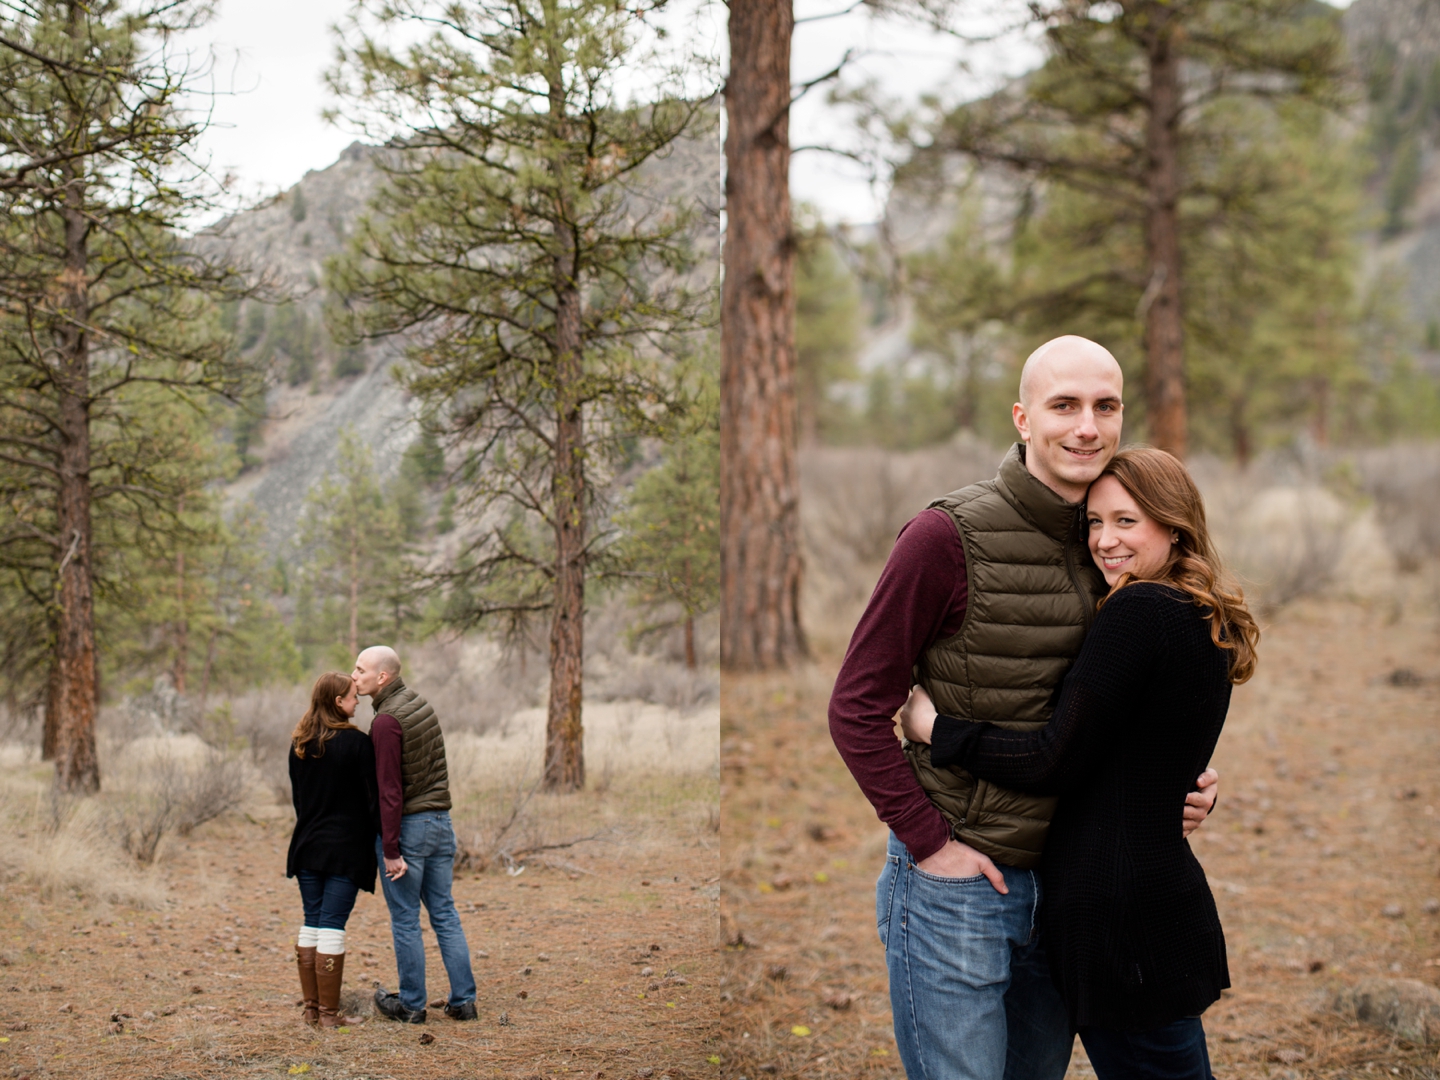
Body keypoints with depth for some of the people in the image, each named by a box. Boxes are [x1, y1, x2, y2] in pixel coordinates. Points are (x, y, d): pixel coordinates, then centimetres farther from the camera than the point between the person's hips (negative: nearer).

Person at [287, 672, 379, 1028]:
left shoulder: (299, 744, 6)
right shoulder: (355, 742, -12)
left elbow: (297, 795, 14)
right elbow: (371, 798, -10)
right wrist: (380, 845, 0)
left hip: (307, 847, 5)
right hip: (346, 848, -5)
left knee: (311, 923, 11)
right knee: (332, 926, -4)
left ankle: (311, 1008, 15)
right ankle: (329, 1012, -1)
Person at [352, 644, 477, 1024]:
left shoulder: (387, 721, -16)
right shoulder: (423, 706, 10)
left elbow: (390, 790, -19)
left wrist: (391, 850, -18)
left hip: (407, 825, -8)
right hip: (441, 821, 8)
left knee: (405, 920, 4)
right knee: (445, 913, 11)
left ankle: (411, 1004, 11)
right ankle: (463, 1000, 12)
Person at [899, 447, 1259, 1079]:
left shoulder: (1139, 611, -17)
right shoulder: (1205, 624, 11)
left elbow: (1055, 763, -17)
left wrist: (933, 728, -8)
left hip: (1117, 911, -9)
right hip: (1166, 889, 9)